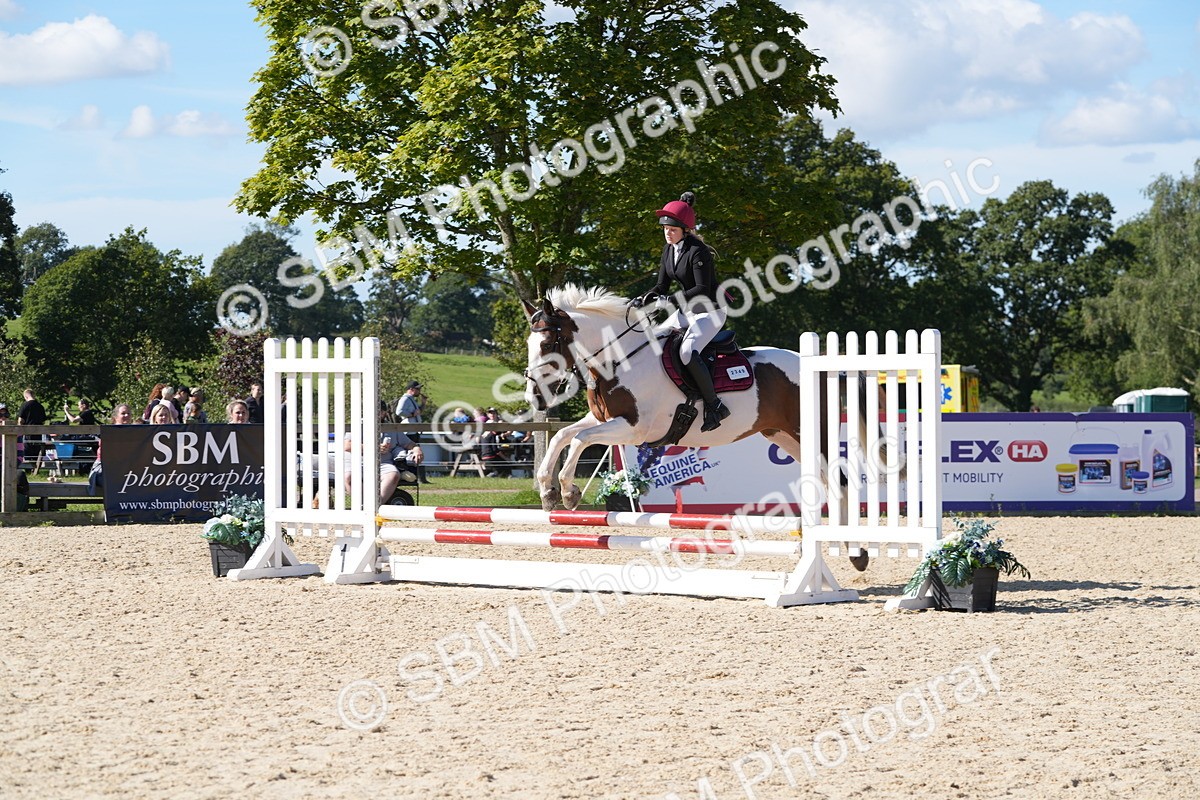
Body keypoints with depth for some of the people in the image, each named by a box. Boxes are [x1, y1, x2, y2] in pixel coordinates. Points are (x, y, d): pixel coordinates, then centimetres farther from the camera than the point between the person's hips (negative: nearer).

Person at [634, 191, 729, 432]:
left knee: (688, 352, -31)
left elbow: (703, 289, -25)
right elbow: (662, 286, 8)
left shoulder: (698, 252, -21)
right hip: (686, 312, 10)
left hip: (710, 312, -10)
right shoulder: (669, 250, 5)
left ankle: (715, 406, -22)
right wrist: (644, 298, -11)